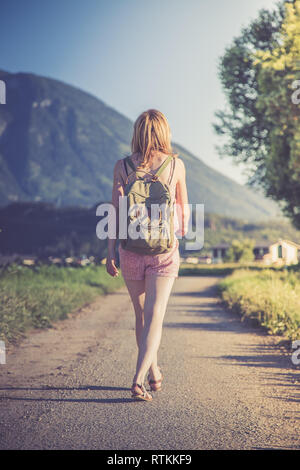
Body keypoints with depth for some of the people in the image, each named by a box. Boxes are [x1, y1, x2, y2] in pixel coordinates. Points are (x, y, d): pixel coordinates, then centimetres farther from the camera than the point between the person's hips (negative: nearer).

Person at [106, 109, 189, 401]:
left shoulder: (122, 166, -2)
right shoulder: (176, 165, -2)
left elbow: (116, 210, -5)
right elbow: (183, 207, 12)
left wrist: (110, 252, -1)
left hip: (131, 249, 1)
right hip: (164, 249, -1)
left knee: (141, 314, 17)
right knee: (154, 316, -3)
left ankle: (154, 373, 32)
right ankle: (138, 380, -17)